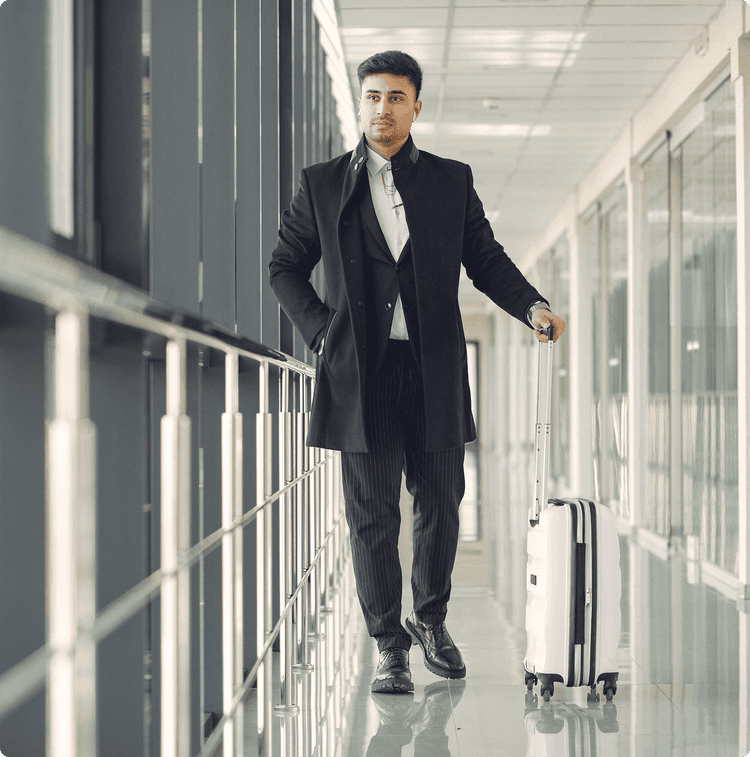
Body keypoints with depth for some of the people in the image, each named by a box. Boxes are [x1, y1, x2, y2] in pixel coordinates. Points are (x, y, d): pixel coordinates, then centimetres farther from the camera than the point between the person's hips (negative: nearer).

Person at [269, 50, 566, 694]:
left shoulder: (452, 181, 10)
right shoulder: (322, 184, 8)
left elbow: (486, 260, 11)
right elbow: (286, 266, 15)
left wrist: (533, 307, -7)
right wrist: (319, 328, 1)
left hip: (435, 369, 1)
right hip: (361, 371, -1)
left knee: (441, 504, 7)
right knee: (373, 514, 0)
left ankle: (432, 620, 30)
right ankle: (389, 645, 10)